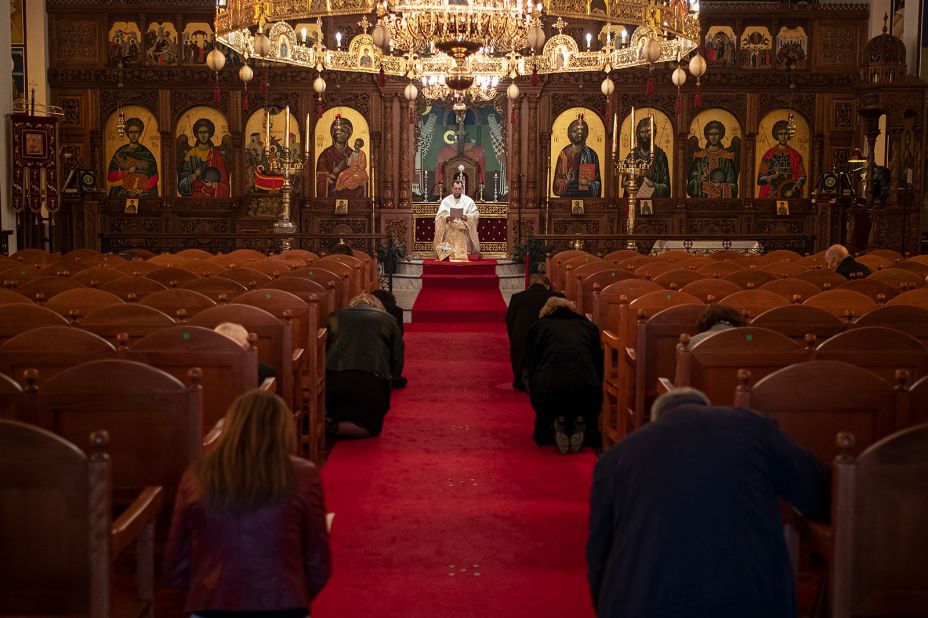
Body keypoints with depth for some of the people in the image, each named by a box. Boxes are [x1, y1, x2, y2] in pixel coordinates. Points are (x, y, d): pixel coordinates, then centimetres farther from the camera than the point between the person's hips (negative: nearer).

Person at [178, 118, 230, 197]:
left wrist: (212, 185, -12)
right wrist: (194, 176, -13)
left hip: (214, 197, 2)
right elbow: (182, 184, 3)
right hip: (195, 196, -2)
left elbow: (224, 185, 5)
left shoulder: (216, 155, 6)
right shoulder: (190, 155, 7)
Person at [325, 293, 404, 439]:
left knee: (334, 415, 26)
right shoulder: (388, 320, 18)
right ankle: (335, 428, -16)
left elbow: (323, 352, 25)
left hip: (334, 376, 3)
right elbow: (398, 362, 14)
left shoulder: (336, 316, 22)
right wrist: (389, 379, 29)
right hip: (372, 379, -3)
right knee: (371, 427, 11)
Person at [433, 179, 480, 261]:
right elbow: (439, 216, 4)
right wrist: (446, 218, -18)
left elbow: (476, 215, 3)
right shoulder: (446, 201, 10)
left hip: (464, 230, 0)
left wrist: (467, 217, -17)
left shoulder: (468, 201, 9)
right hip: (449, 231, 0)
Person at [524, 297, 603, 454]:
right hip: (587, 386, 1)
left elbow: (531, 366, 23)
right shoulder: (589, 327, 27)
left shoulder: (538, 327, 23)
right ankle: (579, 426, 2)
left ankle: (555, 427, 1)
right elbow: (599, 367, 28)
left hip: (549, 384, -1)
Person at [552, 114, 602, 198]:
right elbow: (557, 179, 3)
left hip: (586, 195, 0)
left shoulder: (591, 154, 4)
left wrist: (589, 183, -13)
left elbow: (597, 181, 5)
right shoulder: (565, 153, 3)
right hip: (567, 195, 0)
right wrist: (567, 181, -16)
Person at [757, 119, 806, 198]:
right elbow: (760, 180, 3)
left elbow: (802, 177, 8)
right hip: (772, 196, -1)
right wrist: (774, 176, -15)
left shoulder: (795, 155, 10)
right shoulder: (769, 155, 6)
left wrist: (793, 190, -8)